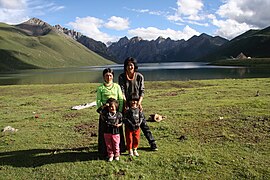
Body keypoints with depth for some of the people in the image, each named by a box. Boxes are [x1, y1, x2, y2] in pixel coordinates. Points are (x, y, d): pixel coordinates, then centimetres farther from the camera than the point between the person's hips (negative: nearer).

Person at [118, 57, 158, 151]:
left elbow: (142, 91, -3)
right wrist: (125, 103, -20)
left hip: (136, 103, 0)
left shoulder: (139, 76, -4)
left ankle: (152, 143, 11)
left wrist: (139, 103, -15)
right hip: (126, 104, 1)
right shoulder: (121, 77, -4)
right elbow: (122, 92, -10)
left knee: (143, 123, 0)